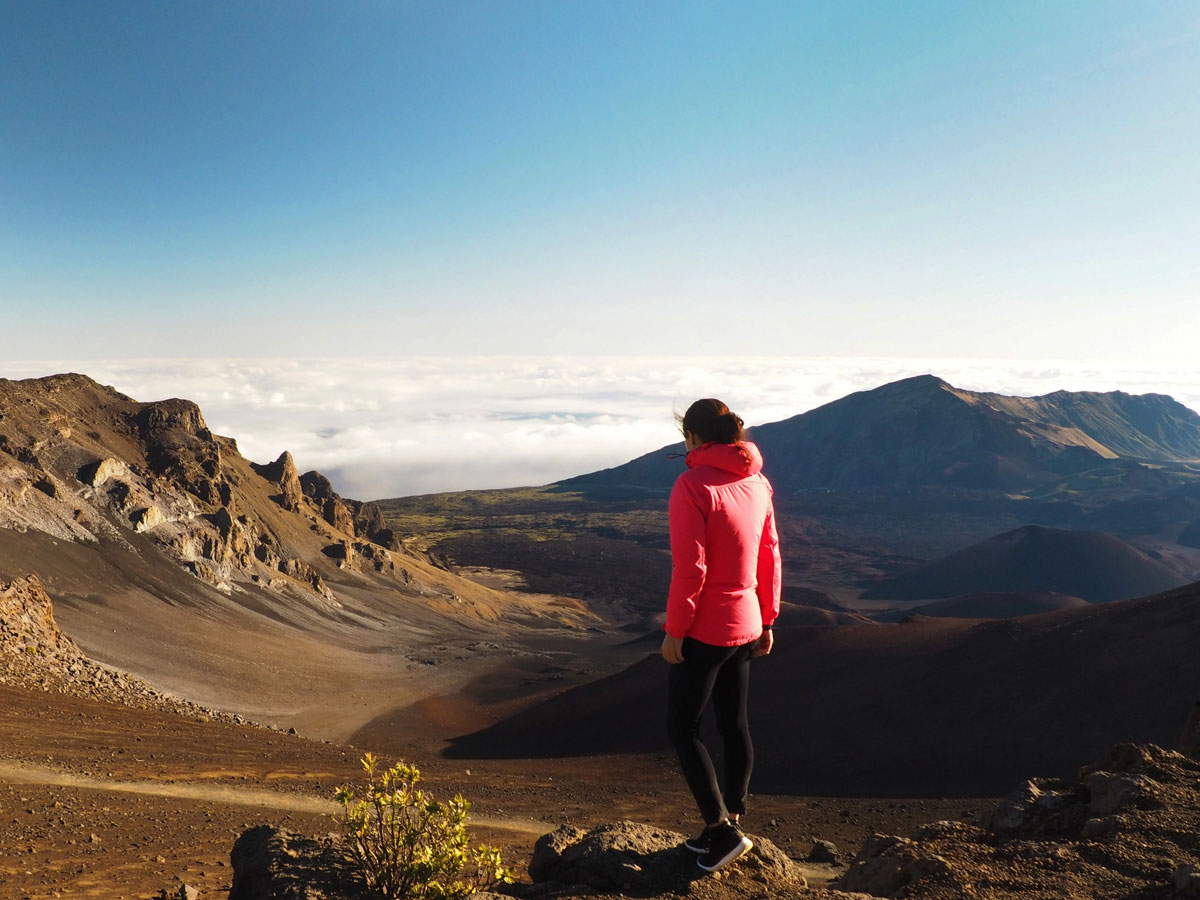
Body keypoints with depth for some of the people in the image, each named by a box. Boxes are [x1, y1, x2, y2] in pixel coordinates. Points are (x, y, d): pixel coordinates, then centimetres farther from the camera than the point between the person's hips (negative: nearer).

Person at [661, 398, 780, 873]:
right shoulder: (757, 482, 4)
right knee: (734, 723, 17)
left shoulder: (692, 485, -19)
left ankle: (722, 830, 10)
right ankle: (730, 822, 30)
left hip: (704, 630, -7)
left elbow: (689, 568, -21)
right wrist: (767, 620, 17)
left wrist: (674, 630, -12)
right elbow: (769, 558, 9)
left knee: (681, 727, 8)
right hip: (745, 627, 7)